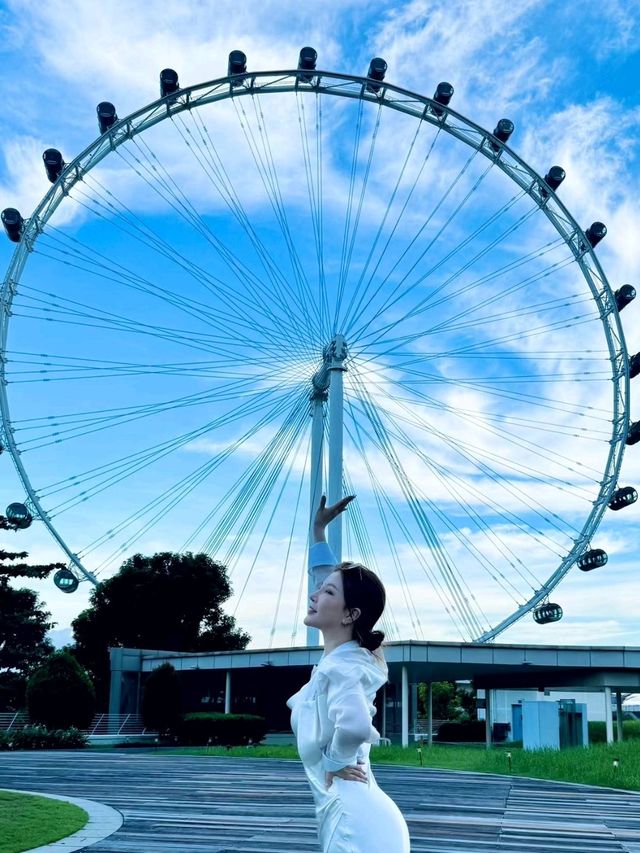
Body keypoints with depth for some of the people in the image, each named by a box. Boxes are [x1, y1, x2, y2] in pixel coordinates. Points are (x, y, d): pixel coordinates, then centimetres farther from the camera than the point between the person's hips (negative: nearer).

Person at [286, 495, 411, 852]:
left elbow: (355, 725, -39)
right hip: (359, 818, 9)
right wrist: (318, 531, 28)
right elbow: (339, 587, 23)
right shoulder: (349, 656, 7)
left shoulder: (339, 667, -17)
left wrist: (335, 762, -20)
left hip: (353, 822, -9)